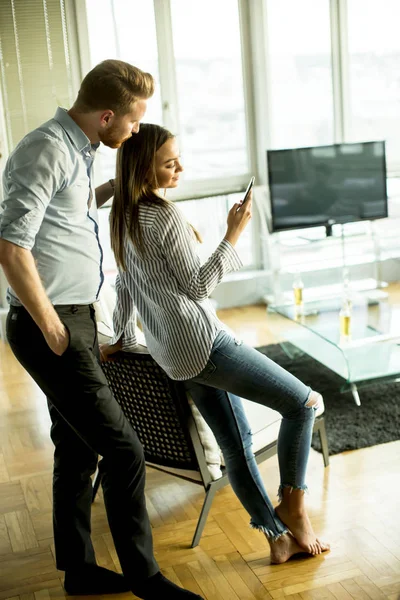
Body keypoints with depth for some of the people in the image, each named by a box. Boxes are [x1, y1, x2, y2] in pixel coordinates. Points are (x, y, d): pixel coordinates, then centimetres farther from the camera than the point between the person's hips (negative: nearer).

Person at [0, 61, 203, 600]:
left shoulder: (76, 148, 13)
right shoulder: (47, 149, -18)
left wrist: (114, 187, 21)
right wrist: (52, 328, -17)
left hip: (76, 320, 10)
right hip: (51, 327, -10)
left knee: (78, 451, 17)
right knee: (124, 451, -5)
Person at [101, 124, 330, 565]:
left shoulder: (122, 216, 12)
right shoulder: (165, 215, -15)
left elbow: (124, 284, 19)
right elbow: (198, 285, -13)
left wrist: (121, 338, 27)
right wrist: (233, 235, -11)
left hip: (172, 354, 10)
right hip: (200, 341, -10)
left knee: (236, 444, 11)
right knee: (303, 402, -3)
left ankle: (279, 537, 16)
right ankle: (292, 503, 7)